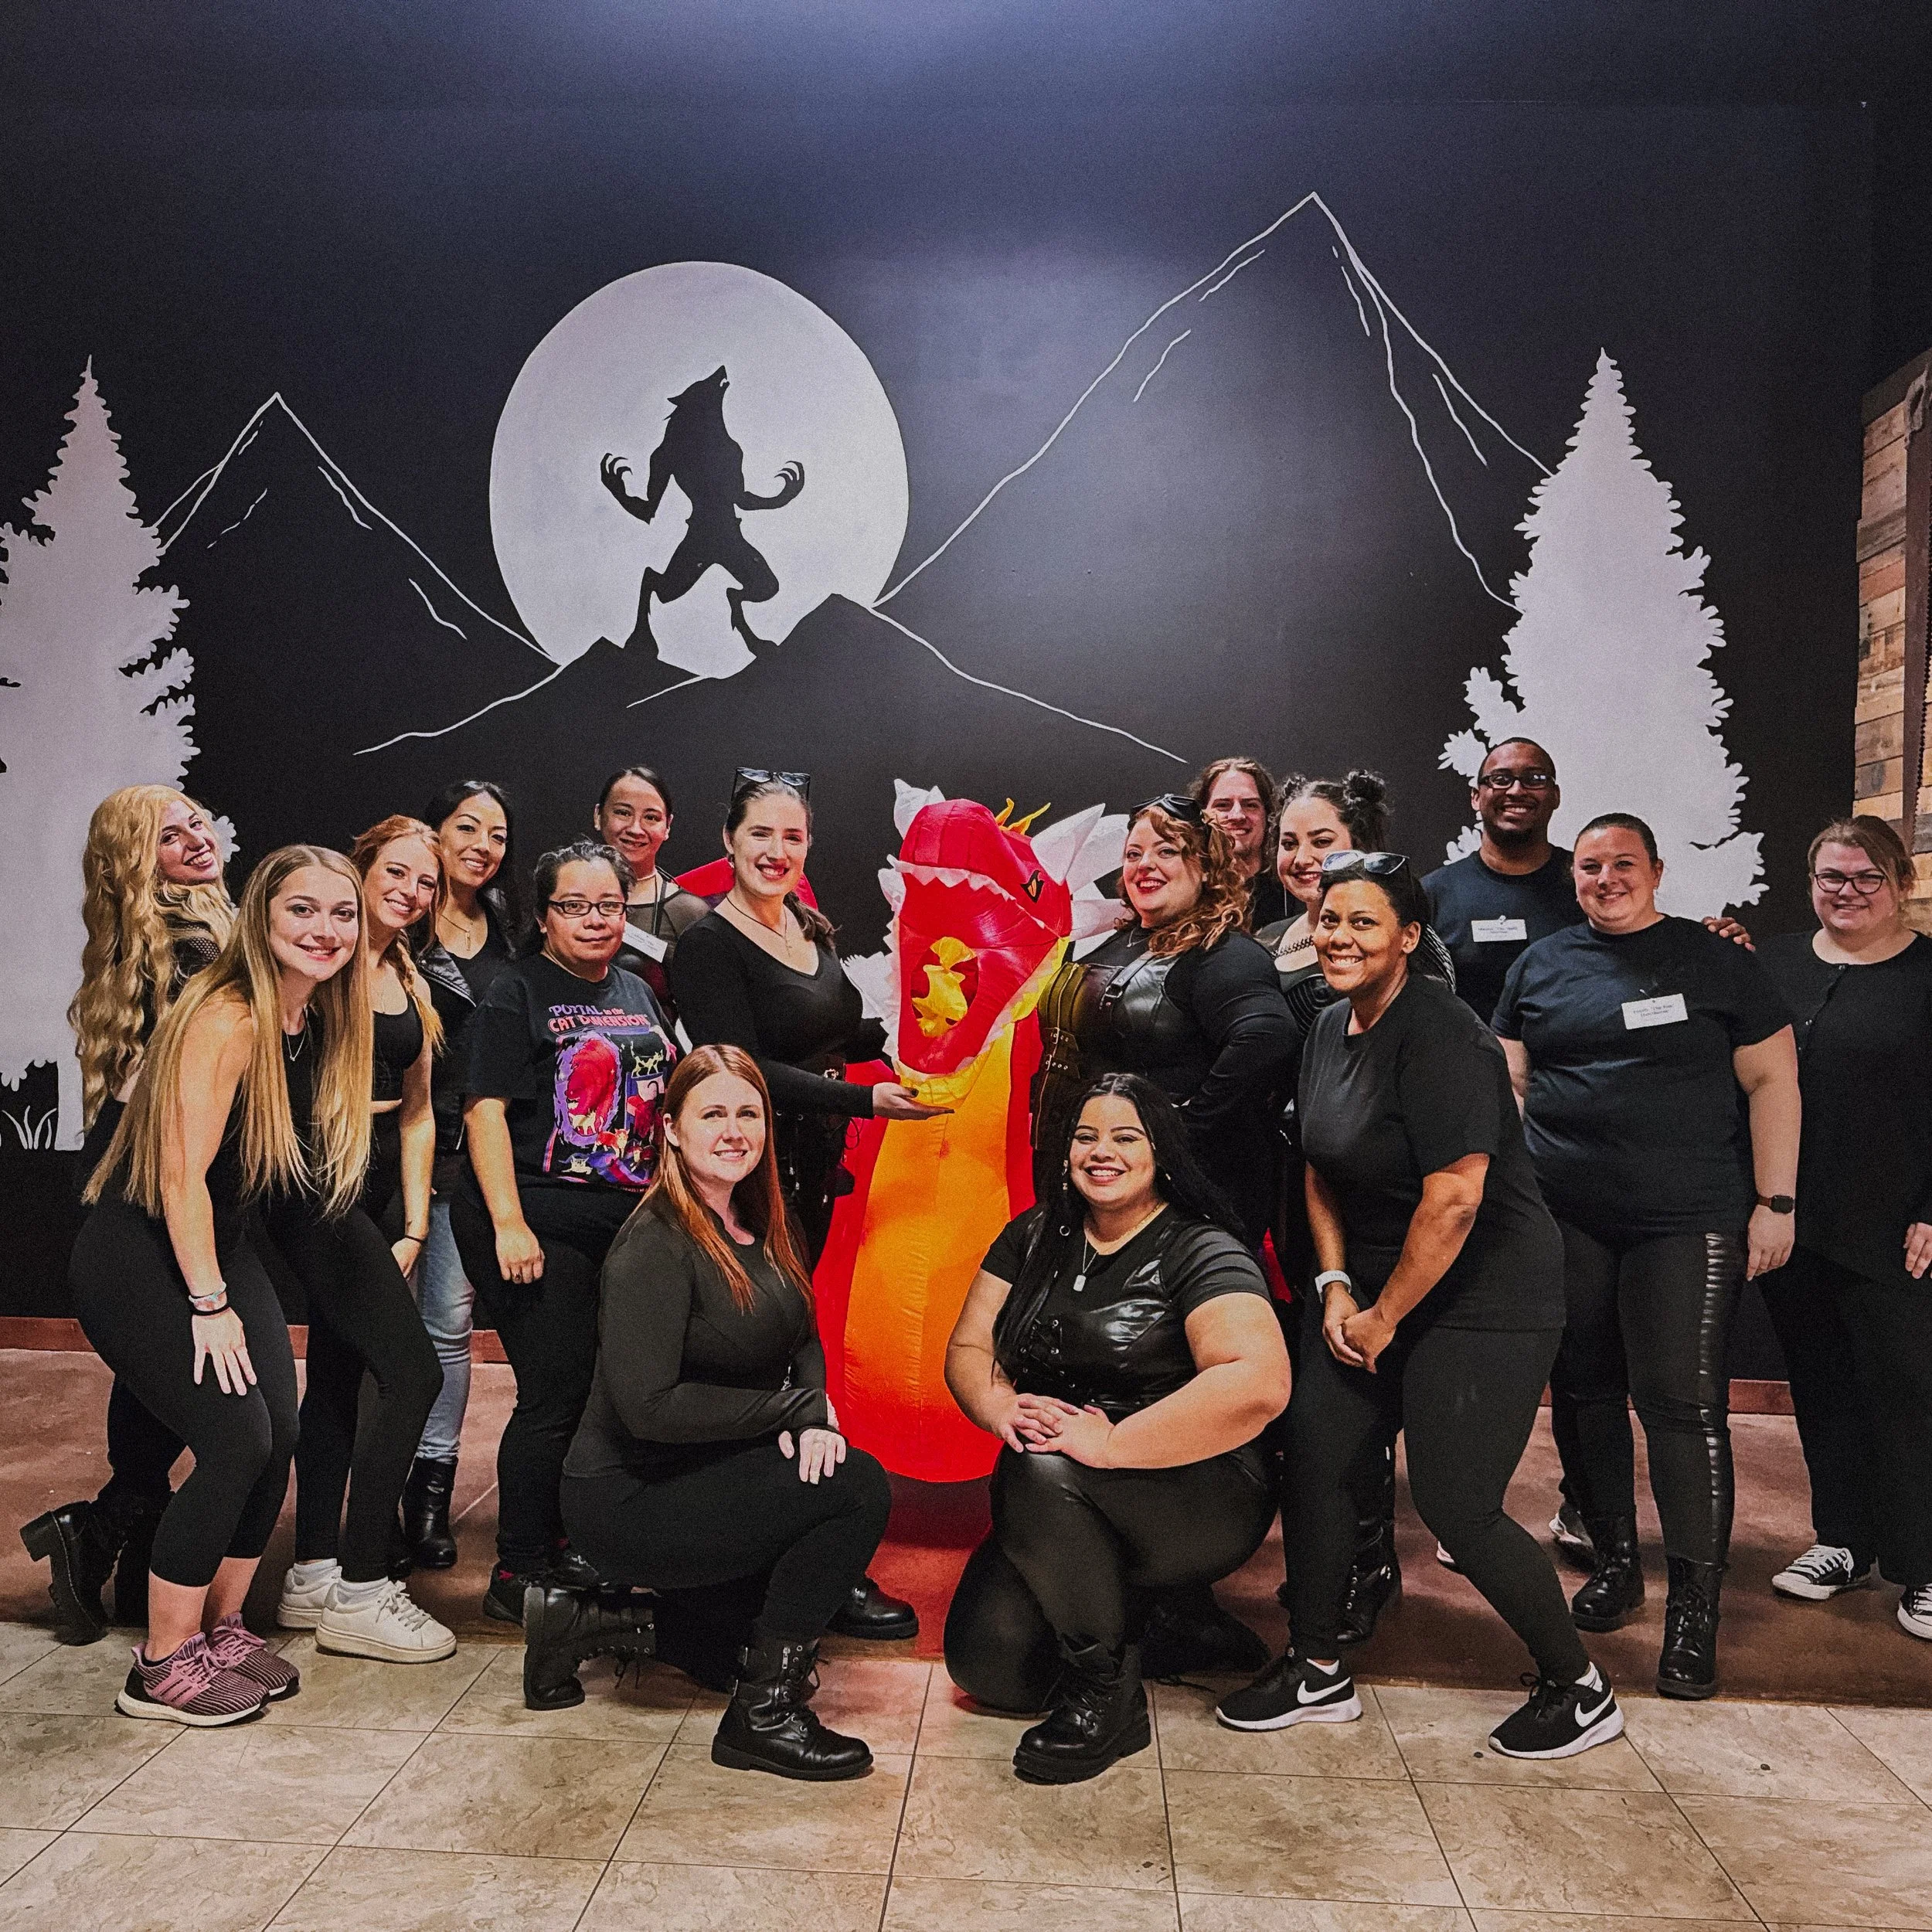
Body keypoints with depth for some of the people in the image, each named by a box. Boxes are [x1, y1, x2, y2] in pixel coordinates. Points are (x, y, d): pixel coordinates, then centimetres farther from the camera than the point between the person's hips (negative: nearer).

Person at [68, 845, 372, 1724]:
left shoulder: (320, 1018, 2)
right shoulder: (226, 1019, -23)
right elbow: (181, 1174, -23)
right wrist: (209, 1306, -19)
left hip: (222, 1247, 8)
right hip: (137, 1258, -8)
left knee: (279, 1435, 1)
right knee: (236, 1440, -13)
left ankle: (221, 1627, 20)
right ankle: (161, 1666, 3)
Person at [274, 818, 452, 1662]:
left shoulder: (412, 981, 15)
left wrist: (413, 1227, 9)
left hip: (382, 1181, 8)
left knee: (340, 1371, 13)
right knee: (412, 1369, -11)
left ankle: (314, 1574, 23)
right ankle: (360, 1591, -1)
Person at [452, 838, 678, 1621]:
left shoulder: (638, 992, 15)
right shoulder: (518, 991, -5)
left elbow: (667, 1101, 22)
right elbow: (484, 1110, -13)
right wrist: (509, 1224, -20)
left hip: (628, 1221, 7)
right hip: (539, 1221, -7)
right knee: (554, 1396, -4)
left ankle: (556, 1543, 30)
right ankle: (516, 1573, 10)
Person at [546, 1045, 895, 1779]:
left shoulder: (757, 1229, 6)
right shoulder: (655, 1246, -21)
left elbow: (804, 1341, 10)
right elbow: (648, 1407, -27)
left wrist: (814, 1416, -12)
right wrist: (791, 1409, -19)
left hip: (708, 1472, 9)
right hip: (627, 1500, -9)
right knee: (859, 1487, -19)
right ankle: (762, 1713, -6)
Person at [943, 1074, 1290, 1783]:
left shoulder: (1201, 1251, -11)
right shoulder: (1035, 1237, 8)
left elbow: (1257, 1384, -28)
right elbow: (967, 1348, 8)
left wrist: (1108, 1442, -28)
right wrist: (1001, 1406, -16)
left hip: (1198, 1496, -6)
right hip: (1053, 1512, 6)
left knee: (1040, 1470, -34)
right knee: (987, 1664, -16)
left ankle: (1107, 1698, -14)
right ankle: (1136, 1612, 14)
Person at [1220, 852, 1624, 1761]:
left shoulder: (1439, 1037, -21)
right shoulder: (1332, 1030, 6)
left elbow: (1453, 1199, -25)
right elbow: (1323, 1171, 13)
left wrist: (1385, 1317, -16)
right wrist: (1336, 1286, 1)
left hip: (1483, 1298, -8)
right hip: (1371, 1287, 8)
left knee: (1453, 1501, -6)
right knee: (1313, 1456, 5)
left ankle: (1580, 1690, 18)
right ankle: (1316, 1671, 23)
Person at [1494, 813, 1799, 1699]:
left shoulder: (1715, 960, 4)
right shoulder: (1541, 963, 11)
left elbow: (1771, 1079, 3)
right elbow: (1511, 1081, 13)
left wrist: (1774, 1202, -3)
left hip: (1687, 1220, -3)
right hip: (1563, 1219, 3)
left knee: (1682, 1402, -6)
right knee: (1582, 1390, 10)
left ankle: (1694, 1606, 5)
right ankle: (1614, 1558, 28)